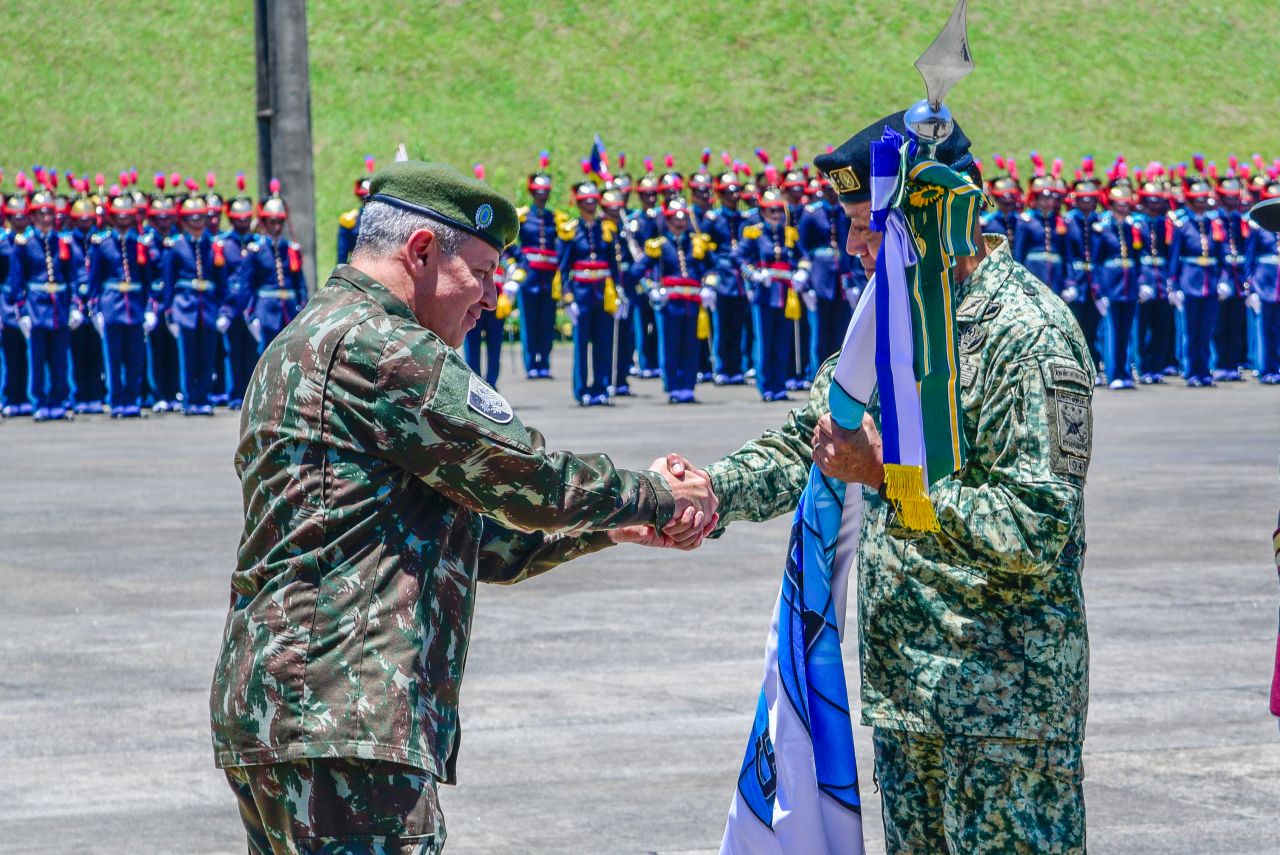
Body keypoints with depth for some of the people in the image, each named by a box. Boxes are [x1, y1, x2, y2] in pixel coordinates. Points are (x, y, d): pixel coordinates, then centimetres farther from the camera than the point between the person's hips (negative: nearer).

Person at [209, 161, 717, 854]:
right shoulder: (378, 345, -9)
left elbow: (479, 542, 28)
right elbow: (532, 482, -7)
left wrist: (616, 528, 24)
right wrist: (657, 498, 9)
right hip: (342, 720, -11)